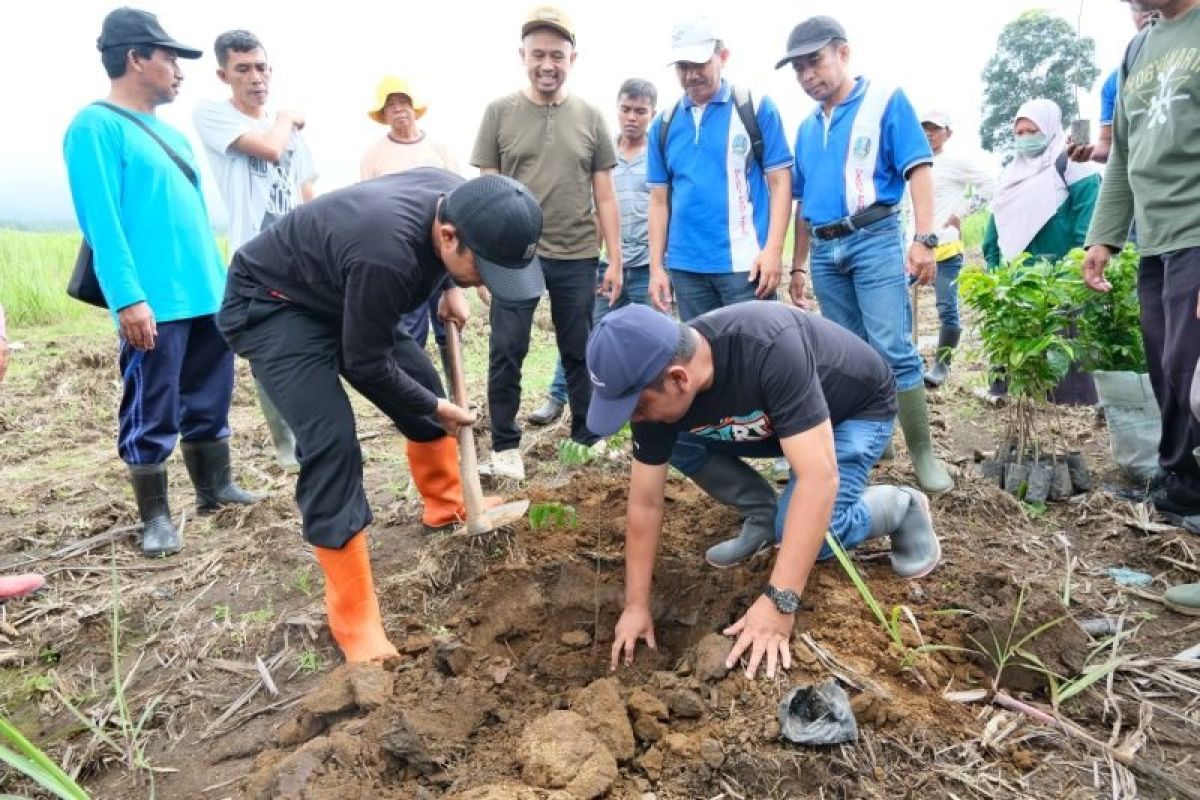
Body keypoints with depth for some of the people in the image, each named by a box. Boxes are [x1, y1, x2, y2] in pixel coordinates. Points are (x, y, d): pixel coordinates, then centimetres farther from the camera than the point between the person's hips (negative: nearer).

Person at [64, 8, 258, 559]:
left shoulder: (170, 132, 19)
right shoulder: (96, 127, -7)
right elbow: (101, 220, -15)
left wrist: (220, 282, 17)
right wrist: (128, 298, -21)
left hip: (206, 296, 8)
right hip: (154, 304, -8)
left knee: (210, 401, 16)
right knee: (152, 415, 1)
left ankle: (216, 488, 30)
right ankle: (155, 517, 13)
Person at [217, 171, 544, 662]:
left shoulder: (458, 199, -17)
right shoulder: (387, 255, -41)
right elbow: (366, 364, -26)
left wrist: (452, 288, -3)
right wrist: (437, 410, -13)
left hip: (343, 296, 9)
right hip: (270, 303, -8)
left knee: (425, 383, 13)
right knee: (331, 443, -21)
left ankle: (447, 508, 38)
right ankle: (355, 623, -11)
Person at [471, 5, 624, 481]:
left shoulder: (590, 117, 6)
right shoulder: (500, 112, 2)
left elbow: (605, 197, 7)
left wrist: (615, 261, 3)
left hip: (577, 259, 1)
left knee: (580, 353, 10)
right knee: (506, 353, 1)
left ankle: (587, 436, 25)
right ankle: (504, 445, 16)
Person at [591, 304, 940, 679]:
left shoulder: (770, 350, -42)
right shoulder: (657, 386, -23)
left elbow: (819, 478, -44)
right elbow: (645, 503, -16)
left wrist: (779, 601, -44)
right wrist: (636, 605, -12)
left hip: (859, 408, -5)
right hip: (775, 416, 6)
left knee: (804, 532, -26)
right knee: (674, 441, -12)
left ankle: (901, 506, 3)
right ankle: (765, 514, 7)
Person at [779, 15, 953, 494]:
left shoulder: (885, 100, 1)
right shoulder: (807, 128, 17)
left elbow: (919, 170, -6)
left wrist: (925, 239, -17)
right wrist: (798, 266, 18)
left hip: (875, 239, -5)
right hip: (825, 250, 6)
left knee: (894, 352, -10)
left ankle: (924, 454, 0)